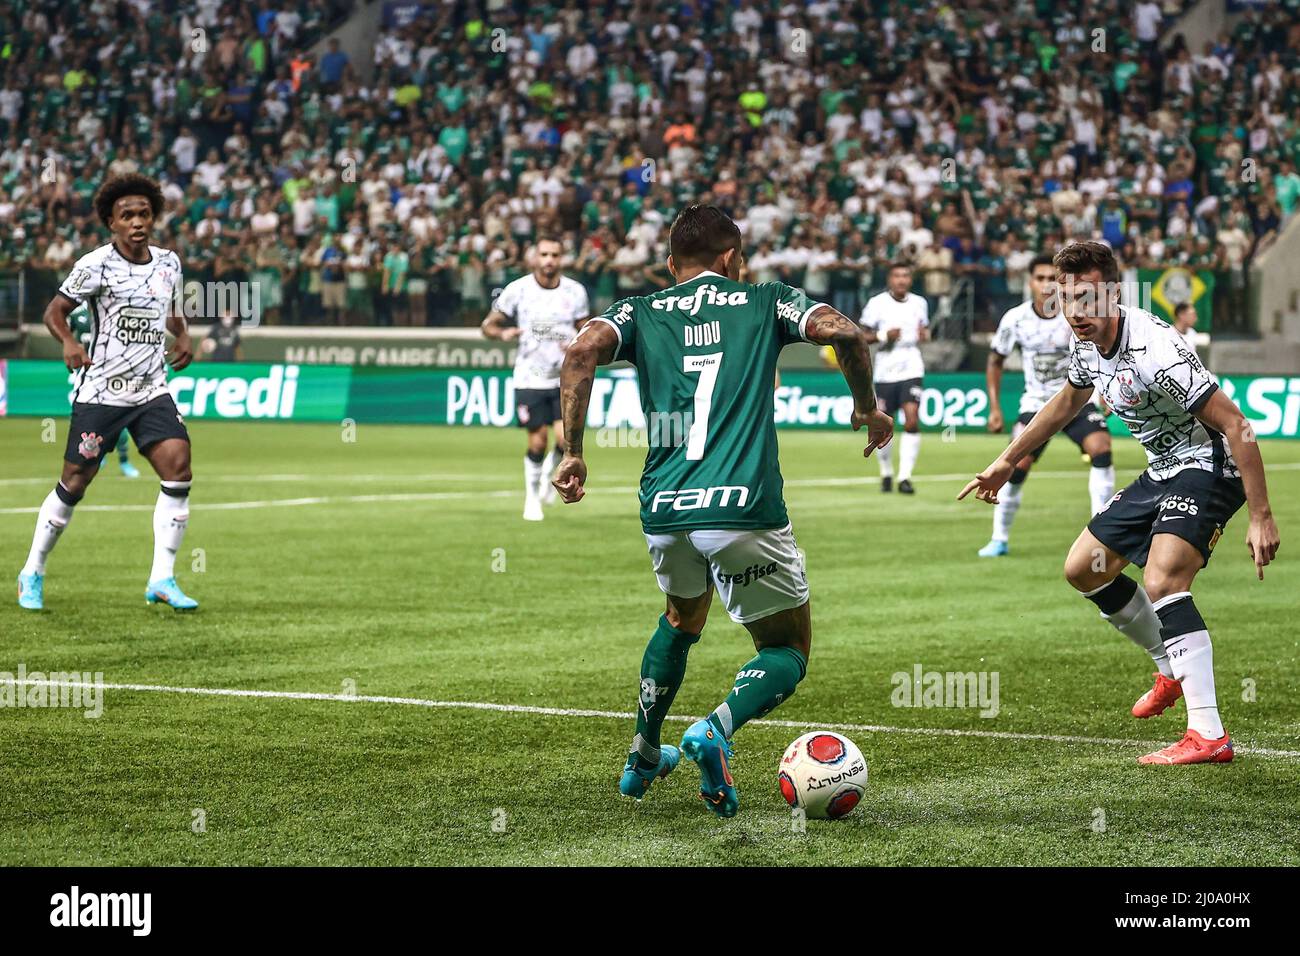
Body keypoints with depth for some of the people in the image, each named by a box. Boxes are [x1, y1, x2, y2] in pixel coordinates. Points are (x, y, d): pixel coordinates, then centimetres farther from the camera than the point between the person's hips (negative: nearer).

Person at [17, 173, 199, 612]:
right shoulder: (96, 265, -10)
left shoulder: (168, 262, 7)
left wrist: (183, 337, 5)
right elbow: (55, 310, -4)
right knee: (73, 485, 2)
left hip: (153, 391, 4)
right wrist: (68, 343, -24)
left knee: (178, 471, -13)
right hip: (101, 392, -4)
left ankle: (162, 580, -6)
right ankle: (32, 574, 20)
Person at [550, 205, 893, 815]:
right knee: (789, 649, 12)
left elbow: (582, 352, -4)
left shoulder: (640, 313, 15)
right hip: (744, 508, -4)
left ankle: (644, 757, 40)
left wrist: (572, 452, 0)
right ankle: (716, 729, -16)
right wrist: (868, 406, 12)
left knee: (682, 617, 34)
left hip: (663, 512, 4)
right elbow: (844, 333, -3)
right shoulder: (765, 303, 11)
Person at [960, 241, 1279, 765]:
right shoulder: (1087, 345, -2)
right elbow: (1067, 402, 22)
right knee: (1083, 569, 16)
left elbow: (1236, 425, -27)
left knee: (1161, 580, -29)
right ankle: (1173, 669, 33)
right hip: (1162, 471, 10)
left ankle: (1209, 735, -33)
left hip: (1208, 466, -10)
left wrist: (1261, 517, -29)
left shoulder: (1154, 351, -29)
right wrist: (1007, 461, 28)